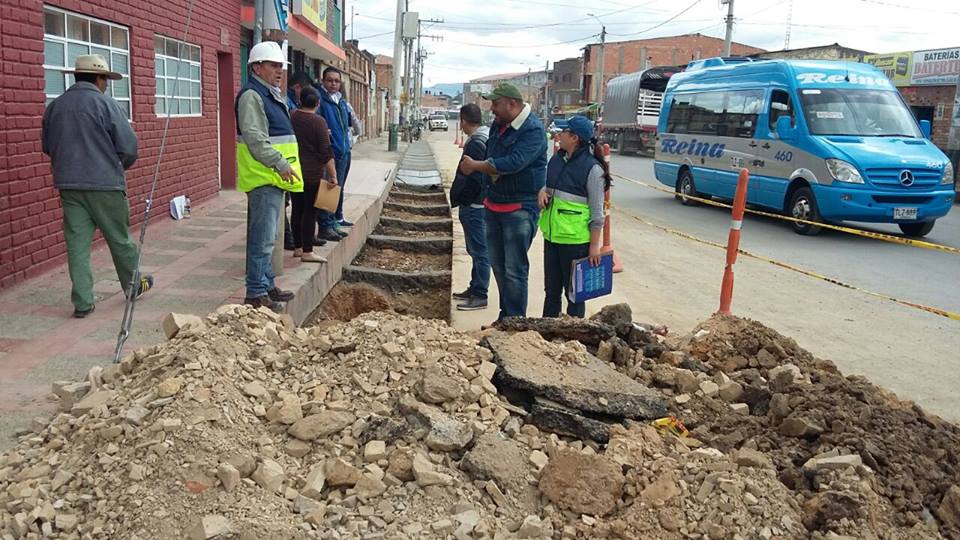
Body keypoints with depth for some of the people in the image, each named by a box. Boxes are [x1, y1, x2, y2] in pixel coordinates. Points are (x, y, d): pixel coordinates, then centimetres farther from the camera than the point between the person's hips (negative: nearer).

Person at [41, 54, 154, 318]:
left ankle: (82, 302, 5)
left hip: (68, 185, 5)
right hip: (105, 184, -4)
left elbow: (47, 146, 16)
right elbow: (129, 146, -11)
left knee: (77, 243, 5)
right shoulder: (105, 104, -9)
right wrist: (121, 165, 9)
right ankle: (133, 286, 27)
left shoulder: (54, 106, 8)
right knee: (119, 239, 11)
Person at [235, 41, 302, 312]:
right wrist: (280, 163, -27)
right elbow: (255, 138, -23)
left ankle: (267, 285, 26)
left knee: (266, 237, 17)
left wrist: (284, 166, 23)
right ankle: (256, 293, -4)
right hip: (263, 177, -11)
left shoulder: (272, 95, 20)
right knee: (262, 238, -9)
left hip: (275, 177, 11)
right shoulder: (252, 96, -12)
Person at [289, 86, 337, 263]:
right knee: (310, 211, -1)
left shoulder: (291, 117, 4)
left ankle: (297, 247, 21)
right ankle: (307, 251, 0)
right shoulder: (318, 122, -12)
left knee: (297, 209, 13)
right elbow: (326, 152, -15)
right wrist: (333, 175, -11)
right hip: (312, 174, -6)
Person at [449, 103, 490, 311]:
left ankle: (480, 296, 2)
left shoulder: (476, 143, -19)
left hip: (474, 206, -10)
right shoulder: (488, 137, 12)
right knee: (476, 249, 18)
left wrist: (457, 198, -11)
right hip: (480, 202, 10)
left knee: (479, 251, -4)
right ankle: (475, 289, 29)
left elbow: (472, 178, -24)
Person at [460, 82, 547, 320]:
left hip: (520, 209, -8)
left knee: (514, 270, -5)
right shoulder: (498, 126, 9)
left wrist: (475, 165, -18)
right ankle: (505, 316, 28)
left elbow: (513, 163, -27)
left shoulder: (533, 130, -17)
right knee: (498, 265, 15)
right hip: (494, 205, 9)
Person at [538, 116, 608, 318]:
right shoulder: (556, 159, 7)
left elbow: (597, 212, -12)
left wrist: (595, 245, -13)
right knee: (551, 290, 16)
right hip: (552, 235, 7)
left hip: (575, 240, -7)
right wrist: (543, 192, -2)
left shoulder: (592, 168, -13)